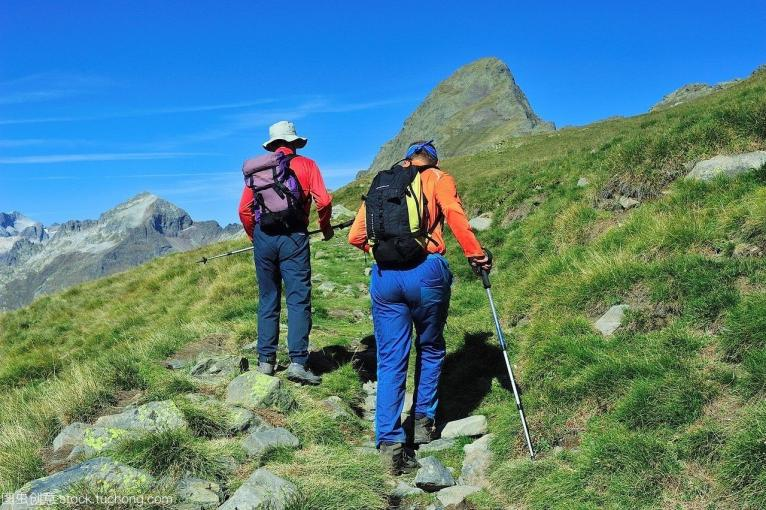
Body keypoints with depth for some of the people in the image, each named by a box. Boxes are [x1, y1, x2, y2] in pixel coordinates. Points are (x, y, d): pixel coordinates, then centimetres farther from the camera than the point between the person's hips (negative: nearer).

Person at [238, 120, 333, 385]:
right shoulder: (306, 165, 6)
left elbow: (244, 209, 7)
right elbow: (323, 201, -5)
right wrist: (325, 227, 12)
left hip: (263, 237, 3)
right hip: (293, 237, -3)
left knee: (267, 301, 12)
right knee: (298, 300, -2)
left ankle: (265, 361, 15)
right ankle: (297, 361, -8)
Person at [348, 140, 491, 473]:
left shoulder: (379, 185, 21)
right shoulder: (437, 178, 11)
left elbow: (355, 237, 17)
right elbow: (454, 214, -9)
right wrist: (476, 255, -7)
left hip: (384, 276, 3)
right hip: (426, 271, -2)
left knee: (390, 360, 6)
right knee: (430, 349, 20)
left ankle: (390, 441, 1)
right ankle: (424, 420, 26)